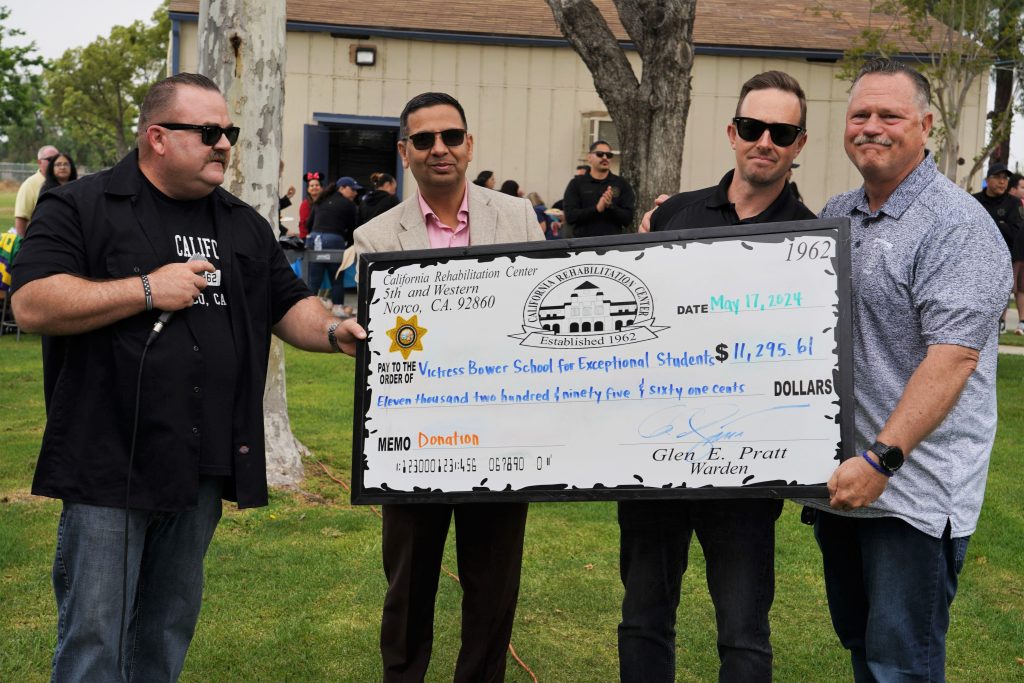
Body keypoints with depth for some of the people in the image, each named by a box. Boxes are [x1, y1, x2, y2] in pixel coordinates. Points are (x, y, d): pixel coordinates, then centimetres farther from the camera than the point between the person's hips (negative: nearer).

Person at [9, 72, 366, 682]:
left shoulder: (246, 225, 14)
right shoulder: (82, 208, -4)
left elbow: (289, 306, 15)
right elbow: (32, 305, -14)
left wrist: (333, 332, -7)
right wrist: (148, 290, -16)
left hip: (203, 467, 6)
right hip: (110, 464, -5)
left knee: (170, 627, 18)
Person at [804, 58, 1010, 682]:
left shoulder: (958, 226, -13)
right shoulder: (835, 215, 12)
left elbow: (952, 358, -21)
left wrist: (880, 459, -25)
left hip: (913, 490, -7)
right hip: (838, 477, 8)